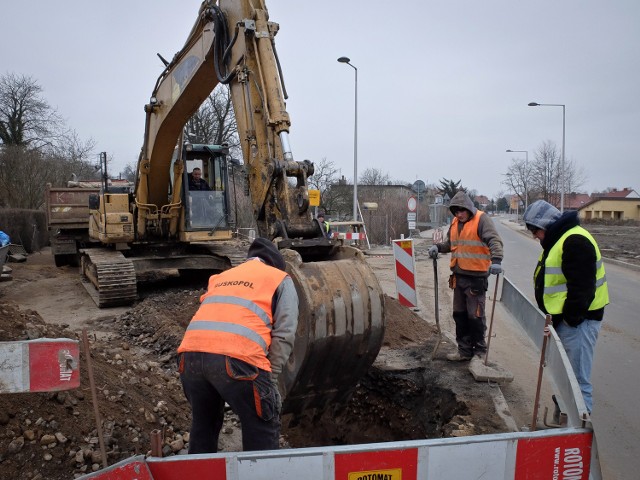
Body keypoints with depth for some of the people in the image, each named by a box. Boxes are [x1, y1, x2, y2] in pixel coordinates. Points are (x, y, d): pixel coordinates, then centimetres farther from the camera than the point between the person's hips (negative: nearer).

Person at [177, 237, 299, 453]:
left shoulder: (221, 276, 33)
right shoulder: (281, 280, 18)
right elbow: (284, 334, 5)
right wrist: (269, 378, 8)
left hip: (190, 355, 6)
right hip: (235, 358, -5)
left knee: (203, 424, 26)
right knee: (262, 430, 11)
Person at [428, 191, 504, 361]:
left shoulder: (481, 219, -11)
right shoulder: (455, 222, 11)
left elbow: (494, 240, -22)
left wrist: (496, 259, -38)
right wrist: (438, 247, 4)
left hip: (476, 277, -7)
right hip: (459, 276, 8)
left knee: (475, 316, 0)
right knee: (459, 314, 13)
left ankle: (480, 352, 15)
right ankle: (464, 350, 26)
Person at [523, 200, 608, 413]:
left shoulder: (574, 241, -19)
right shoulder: (557, 239, 15)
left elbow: (582, 286, -25)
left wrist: (571, 318, -20)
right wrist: (555, 315, 20)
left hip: (577, 320, -11)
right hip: (563, 318, 11)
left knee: (577, 379, -5)